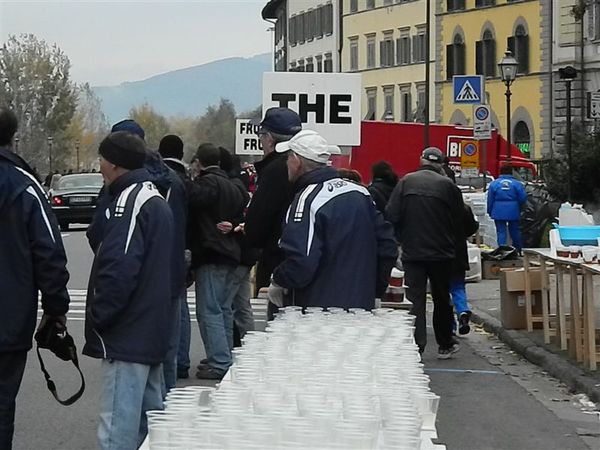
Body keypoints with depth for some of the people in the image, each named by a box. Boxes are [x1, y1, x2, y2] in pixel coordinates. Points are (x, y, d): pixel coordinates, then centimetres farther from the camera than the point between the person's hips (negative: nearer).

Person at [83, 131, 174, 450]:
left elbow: (118, 270, -23)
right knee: (150, 422, 17)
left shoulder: (129, 201, -15)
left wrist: (97, 317, -12)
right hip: (152, 332, 10)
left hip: (127, 336, -10)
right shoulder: (157, 199, 16)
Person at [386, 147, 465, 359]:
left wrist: (402, 239, 9)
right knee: (442, 298, 15)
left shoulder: (406, 182, -4)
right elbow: (459, 221, -2)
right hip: (441, 253, 0)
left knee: (415, 299, 0)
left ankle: (416, 347, -11)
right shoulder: (448, 185, -6)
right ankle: (445, 345, 24)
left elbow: (391, 215, -7)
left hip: (412, 252, 0)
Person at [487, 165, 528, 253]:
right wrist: (519, 208, 14)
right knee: (514, 231, 13)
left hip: (499, 212, -1)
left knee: (501, 232, 0)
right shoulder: (517, 184, -2)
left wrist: (490, 211, 11)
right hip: (513, 212, 1)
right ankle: (518, 250, 24)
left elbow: (490, 200, 1)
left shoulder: (494, 184, 0)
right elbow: (523, 198, -4)